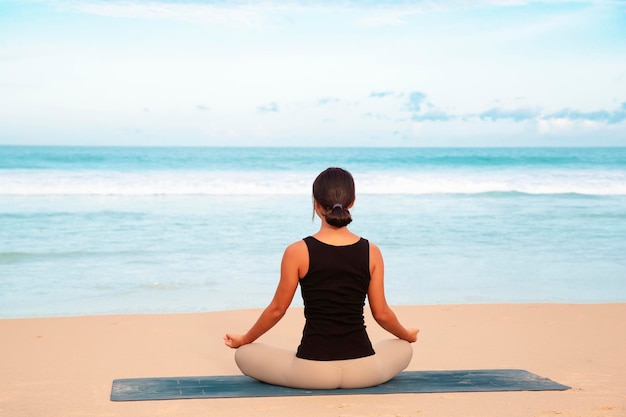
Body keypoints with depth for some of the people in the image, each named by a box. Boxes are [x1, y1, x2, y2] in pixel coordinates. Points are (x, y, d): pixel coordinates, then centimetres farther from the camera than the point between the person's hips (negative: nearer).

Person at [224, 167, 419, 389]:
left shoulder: (298, 252, -8)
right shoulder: (371, 252, -2)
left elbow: (277, 310, 1)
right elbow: (381, 313, 7)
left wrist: (243, 339, 19)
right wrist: (407, 335, 29)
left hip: (313, 370, -3)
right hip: (363, 370, 3)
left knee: (244, 355, 21)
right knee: (403, 348, 35)